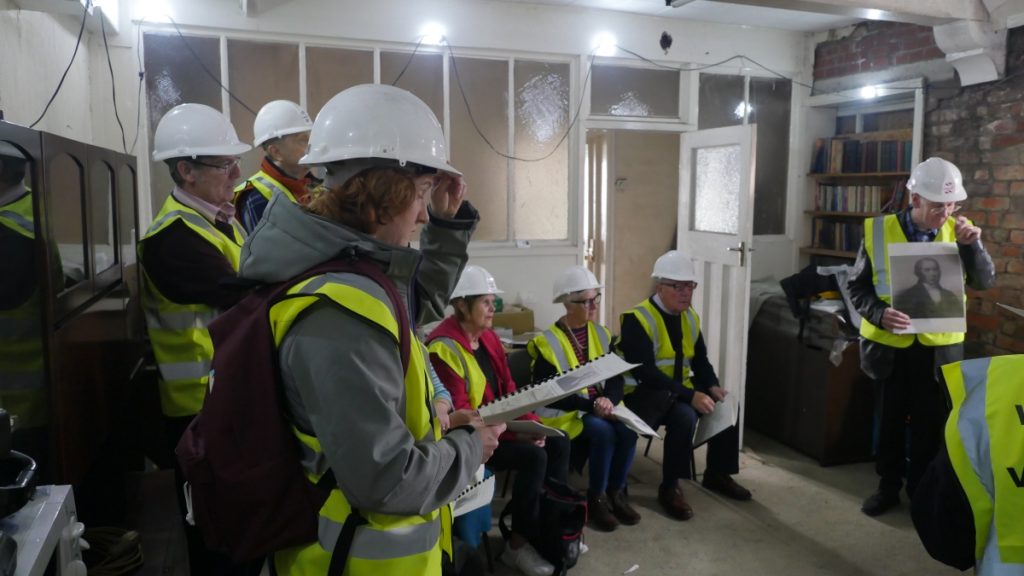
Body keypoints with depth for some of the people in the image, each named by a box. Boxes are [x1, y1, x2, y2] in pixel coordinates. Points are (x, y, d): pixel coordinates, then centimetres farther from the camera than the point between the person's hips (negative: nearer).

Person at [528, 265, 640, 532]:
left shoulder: (601, 334, 7)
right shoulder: (547, 343, -10)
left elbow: (616, 377, 5)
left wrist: (608, 400, -18)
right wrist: (591, 404, -22)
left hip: (601, 407, 5)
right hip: (565, 412, -5)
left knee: (627, 431, -24)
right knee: (603, 433, -31)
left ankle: (616, 492, -2)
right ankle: (596, 498, -9)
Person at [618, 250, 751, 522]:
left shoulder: (690, 317, 7)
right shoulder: (637, 319, -19)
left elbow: (700, 360, 13)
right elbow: (645, 373, -27)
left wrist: (713, 386, -9)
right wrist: (691, 396, -31)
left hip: (680, 392, 8)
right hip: (643, 395, -8)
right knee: (685, 416, -32)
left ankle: (718, 474, 10)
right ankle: (670, 487, -16)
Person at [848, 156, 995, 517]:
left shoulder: (958, 231, -3)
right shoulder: (878, 230, -8)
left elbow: (985, 282, -7)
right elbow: (857, 287, -4)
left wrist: (970, 245, -21)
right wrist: (878, 313, -22)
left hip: (939, 347, 1)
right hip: (890, 345, -1)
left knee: (930, 424, 12)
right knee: (890, 420, 13)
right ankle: (888, 487, 29)